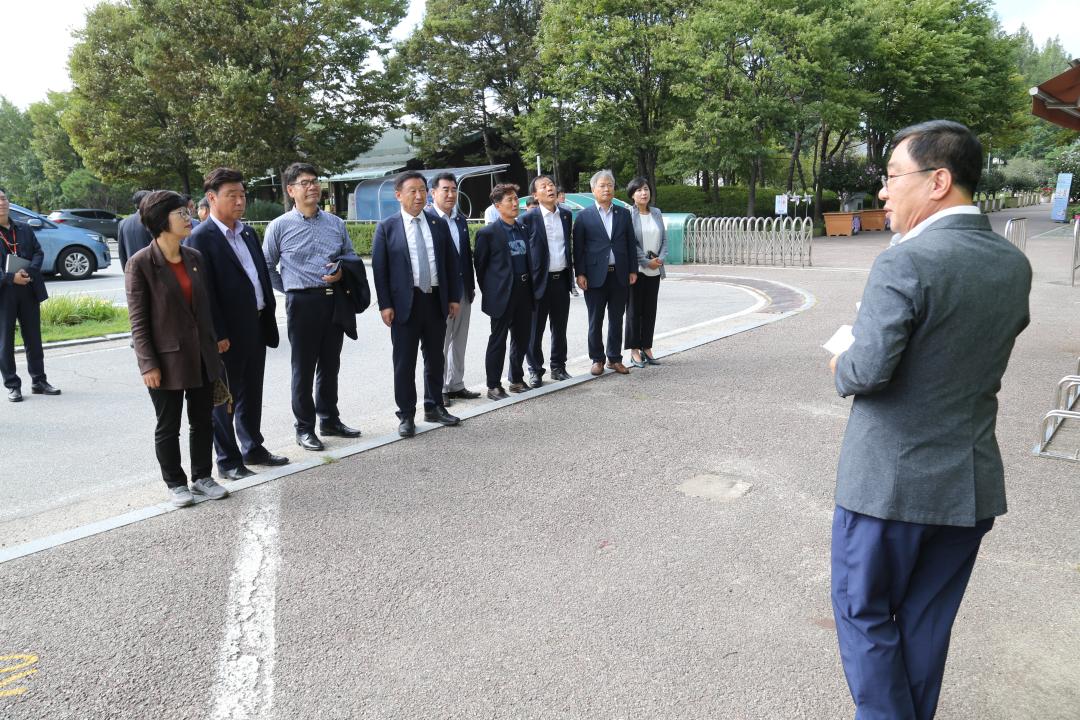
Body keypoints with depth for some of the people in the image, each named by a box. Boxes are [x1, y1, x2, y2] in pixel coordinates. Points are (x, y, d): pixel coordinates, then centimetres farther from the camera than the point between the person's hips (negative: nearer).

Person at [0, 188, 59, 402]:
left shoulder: (25, 229, 11)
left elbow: (38, 253, 7)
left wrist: (28, 272, -12)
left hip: (29, 291, 4)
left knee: (34, 339, 11)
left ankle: (39, 381, 21)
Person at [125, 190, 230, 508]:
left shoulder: (195, 257, 5)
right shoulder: (140, 264, -12)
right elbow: (138, 320, -12)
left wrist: (215, 340, 12)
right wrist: (148, 364, -14)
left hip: (201, 357, 5)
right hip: (167, 359, -5)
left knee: (203, 422, 14)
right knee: (168, 427, 10)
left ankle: (202, 477, 29)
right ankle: (175, 484, 25)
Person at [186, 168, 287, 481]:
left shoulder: (248, 233, 12)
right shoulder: (201, 238, -12)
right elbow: (203, 292, -16)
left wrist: (269, 316, 11)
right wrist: (218, 335, -18)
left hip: (256, 327, 7)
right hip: (227, 333, -7)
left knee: (251, 393, 18)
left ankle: (253, 449, 33)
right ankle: (228, 461, 18)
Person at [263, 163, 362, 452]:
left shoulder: (336, 223, 8)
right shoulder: (280, 226, -2)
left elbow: (351, 254, 15)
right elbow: (267, 266, 4)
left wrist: (341, 270, -5)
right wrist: (289, 289, 0)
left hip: (334, 300, 4)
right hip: (303, 302, -4)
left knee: (330, 365, 15)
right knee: (304, 368, 4)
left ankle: (329, 419, 29)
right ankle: (304, 428, 15)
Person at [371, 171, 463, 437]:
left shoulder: (439, 225, 7)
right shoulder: (387, 227, -3)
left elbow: (451, 263, 10)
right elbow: (379, 268, -5)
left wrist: (454, 297, 5)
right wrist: (385, 305, -10)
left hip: (436, 301, 4)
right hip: (404, 303, -3)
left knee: (435, 358, 13)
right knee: (405, 362, 3)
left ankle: (434, 407, 28)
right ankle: (406, 415, 14)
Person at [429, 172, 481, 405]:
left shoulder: (461, 220, 11)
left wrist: (472, 286, 12)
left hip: (463, 291, 7)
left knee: (459, 341, 14)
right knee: (441, 343, 3)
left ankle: (456, 385, 25)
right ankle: (439, 389, 13)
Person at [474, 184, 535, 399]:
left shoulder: (523, 229, 10)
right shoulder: (488, 233, -8)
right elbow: (480, 265, -3)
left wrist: (531, 288, 12)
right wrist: (489, 292, -1)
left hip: (524, 291, 6)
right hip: (503, 294, -6)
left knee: (522, 337, 14)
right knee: (498, 340, 1)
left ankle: (517, 380, 29)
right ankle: (493, 386, 11)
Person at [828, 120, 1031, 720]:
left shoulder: (905, 263, -21)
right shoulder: (1015, 264, 2)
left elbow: (868, 372, -23)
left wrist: (841, 366, -3)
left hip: (892, 482, -6)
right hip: (973, 483, 7)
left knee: (865, 613, 13)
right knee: (927, 622, 20)